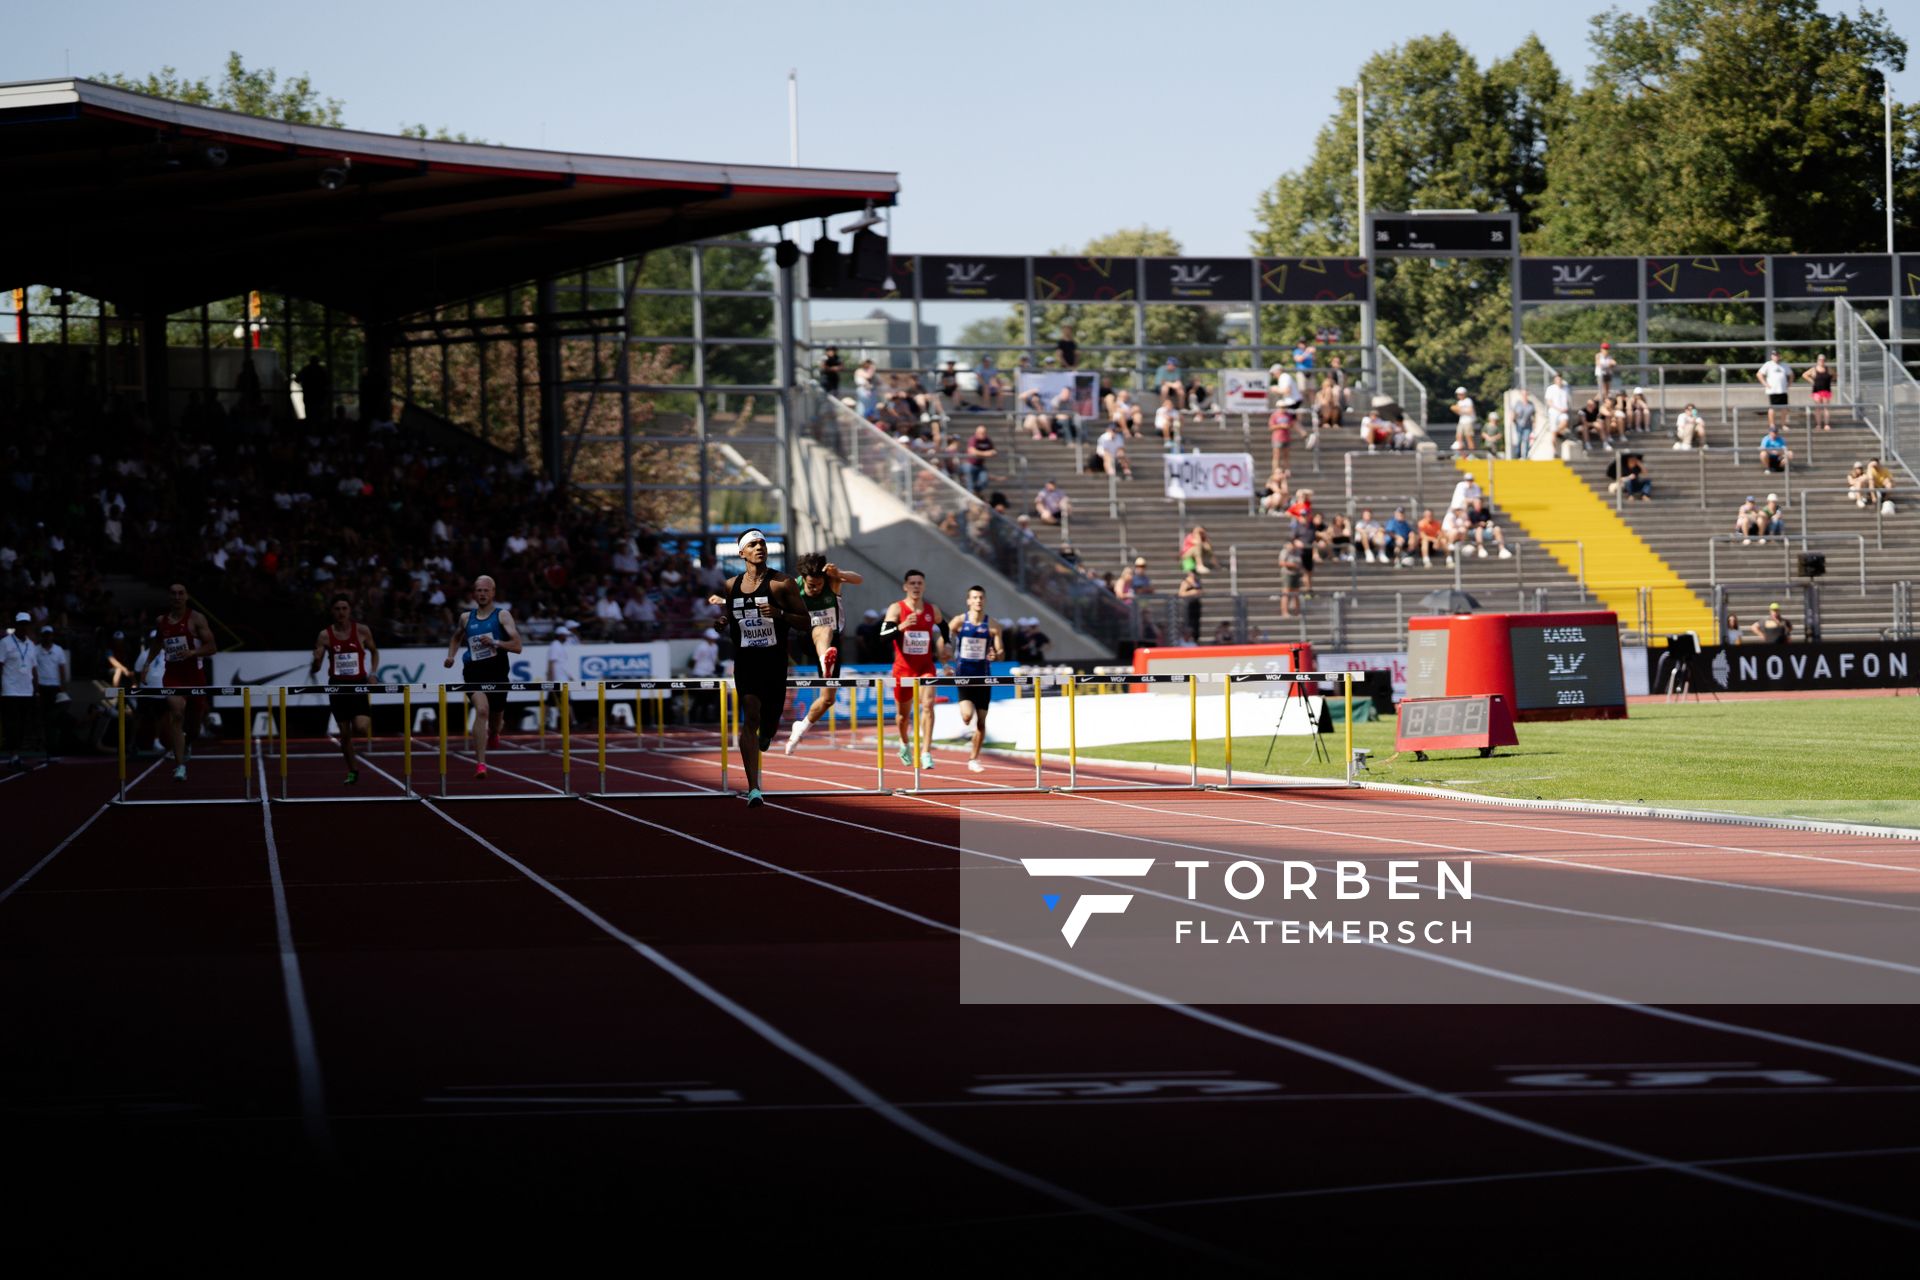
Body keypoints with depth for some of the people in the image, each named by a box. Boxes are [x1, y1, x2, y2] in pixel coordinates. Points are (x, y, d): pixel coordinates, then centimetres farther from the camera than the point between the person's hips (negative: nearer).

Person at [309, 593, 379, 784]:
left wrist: (373, 673, 1)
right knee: (344, 733, 4)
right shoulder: (325, 635, -3)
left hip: (359, 685, -1)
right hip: (337, 686, 1)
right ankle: (353, 770, 22)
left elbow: (374, 652, 15)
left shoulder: (362, 631, -2)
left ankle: (367, 718, 19)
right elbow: (315, 667, -2)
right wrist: (315, 663, -26)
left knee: (361, 728, -18)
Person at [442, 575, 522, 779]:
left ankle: (493, 734, 56)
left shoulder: (502, 615, 2)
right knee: (481, 710, -24)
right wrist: (451, 655, 12)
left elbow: (517, 646, -6)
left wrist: (495, 642, -19)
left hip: (497, 672, 0)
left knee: (496, 716, 15)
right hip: (474, 670, 0)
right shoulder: (466, 617, 10)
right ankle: (480, 763, -26)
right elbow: (456, 638, 30)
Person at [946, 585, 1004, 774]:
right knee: (967, 715, -21)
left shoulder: (992, 625, -1)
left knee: (981, 721, 3)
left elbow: (1001, 653, 0)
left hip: (983, 677, 2)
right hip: (964, 676, -2)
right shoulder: (959, 622, -5)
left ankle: (973, 759, 15)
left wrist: (995, 656, -23)